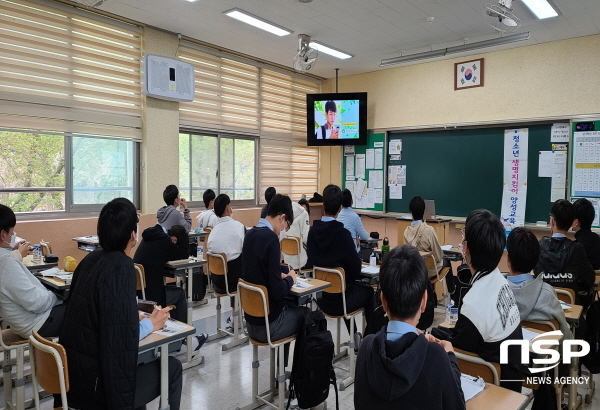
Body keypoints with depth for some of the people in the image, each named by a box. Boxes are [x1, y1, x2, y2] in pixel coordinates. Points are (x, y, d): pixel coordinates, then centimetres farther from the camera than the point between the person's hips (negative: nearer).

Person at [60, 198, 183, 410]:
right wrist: (151, 323, -6)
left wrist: (135, 318, 7)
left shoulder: (92, 259, -1)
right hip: (95, 383, -7)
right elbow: (123, 339, -23)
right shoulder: (120, 269, -23)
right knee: (172, 367, 9)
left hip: (76, 371, 7)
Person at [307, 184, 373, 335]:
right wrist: (354, 248, 3)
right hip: (339, 300, -5)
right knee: (369, 291, 24)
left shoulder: (313, 231, -8)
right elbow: (356, 270, -15)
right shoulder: (342, 233, -23)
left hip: (319, 296, 5)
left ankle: (352, 335, 41)